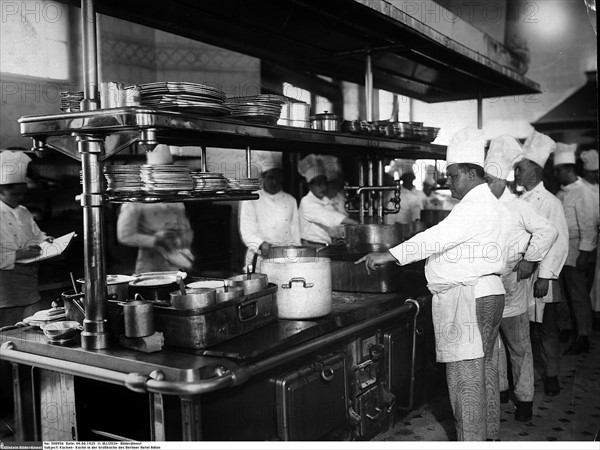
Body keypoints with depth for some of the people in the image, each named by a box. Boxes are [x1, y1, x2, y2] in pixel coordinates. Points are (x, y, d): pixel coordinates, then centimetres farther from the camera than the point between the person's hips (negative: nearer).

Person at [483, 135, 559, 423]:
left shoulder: (518, 207, -6)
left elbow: (549, 232, -8)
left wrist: (530, 260, -9)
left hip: (510, 288, -4)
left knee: (519, 346, 6)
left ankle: (524, 398, 18)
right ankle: (499, 389, 31)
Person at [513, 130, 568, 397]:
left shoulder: (550, 203, -6)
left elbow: (559, 243, -10)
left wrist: (545, 276, -16)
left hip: (540, 276, -4)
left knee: (546, 329, 7)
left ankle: (551, 375, 23)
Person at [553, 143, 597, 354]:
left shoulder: (583, 193, -11)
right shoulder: (561, 193, 12)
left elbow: (588, 226, -14)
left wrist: (584, 254, -17)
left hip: (576, 253, -7)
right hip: (560, 252, 7)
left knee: (578, 294, 1)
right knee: (563, 293, 13)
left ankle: (583, 338, 10)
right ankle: (564, 329, 25)